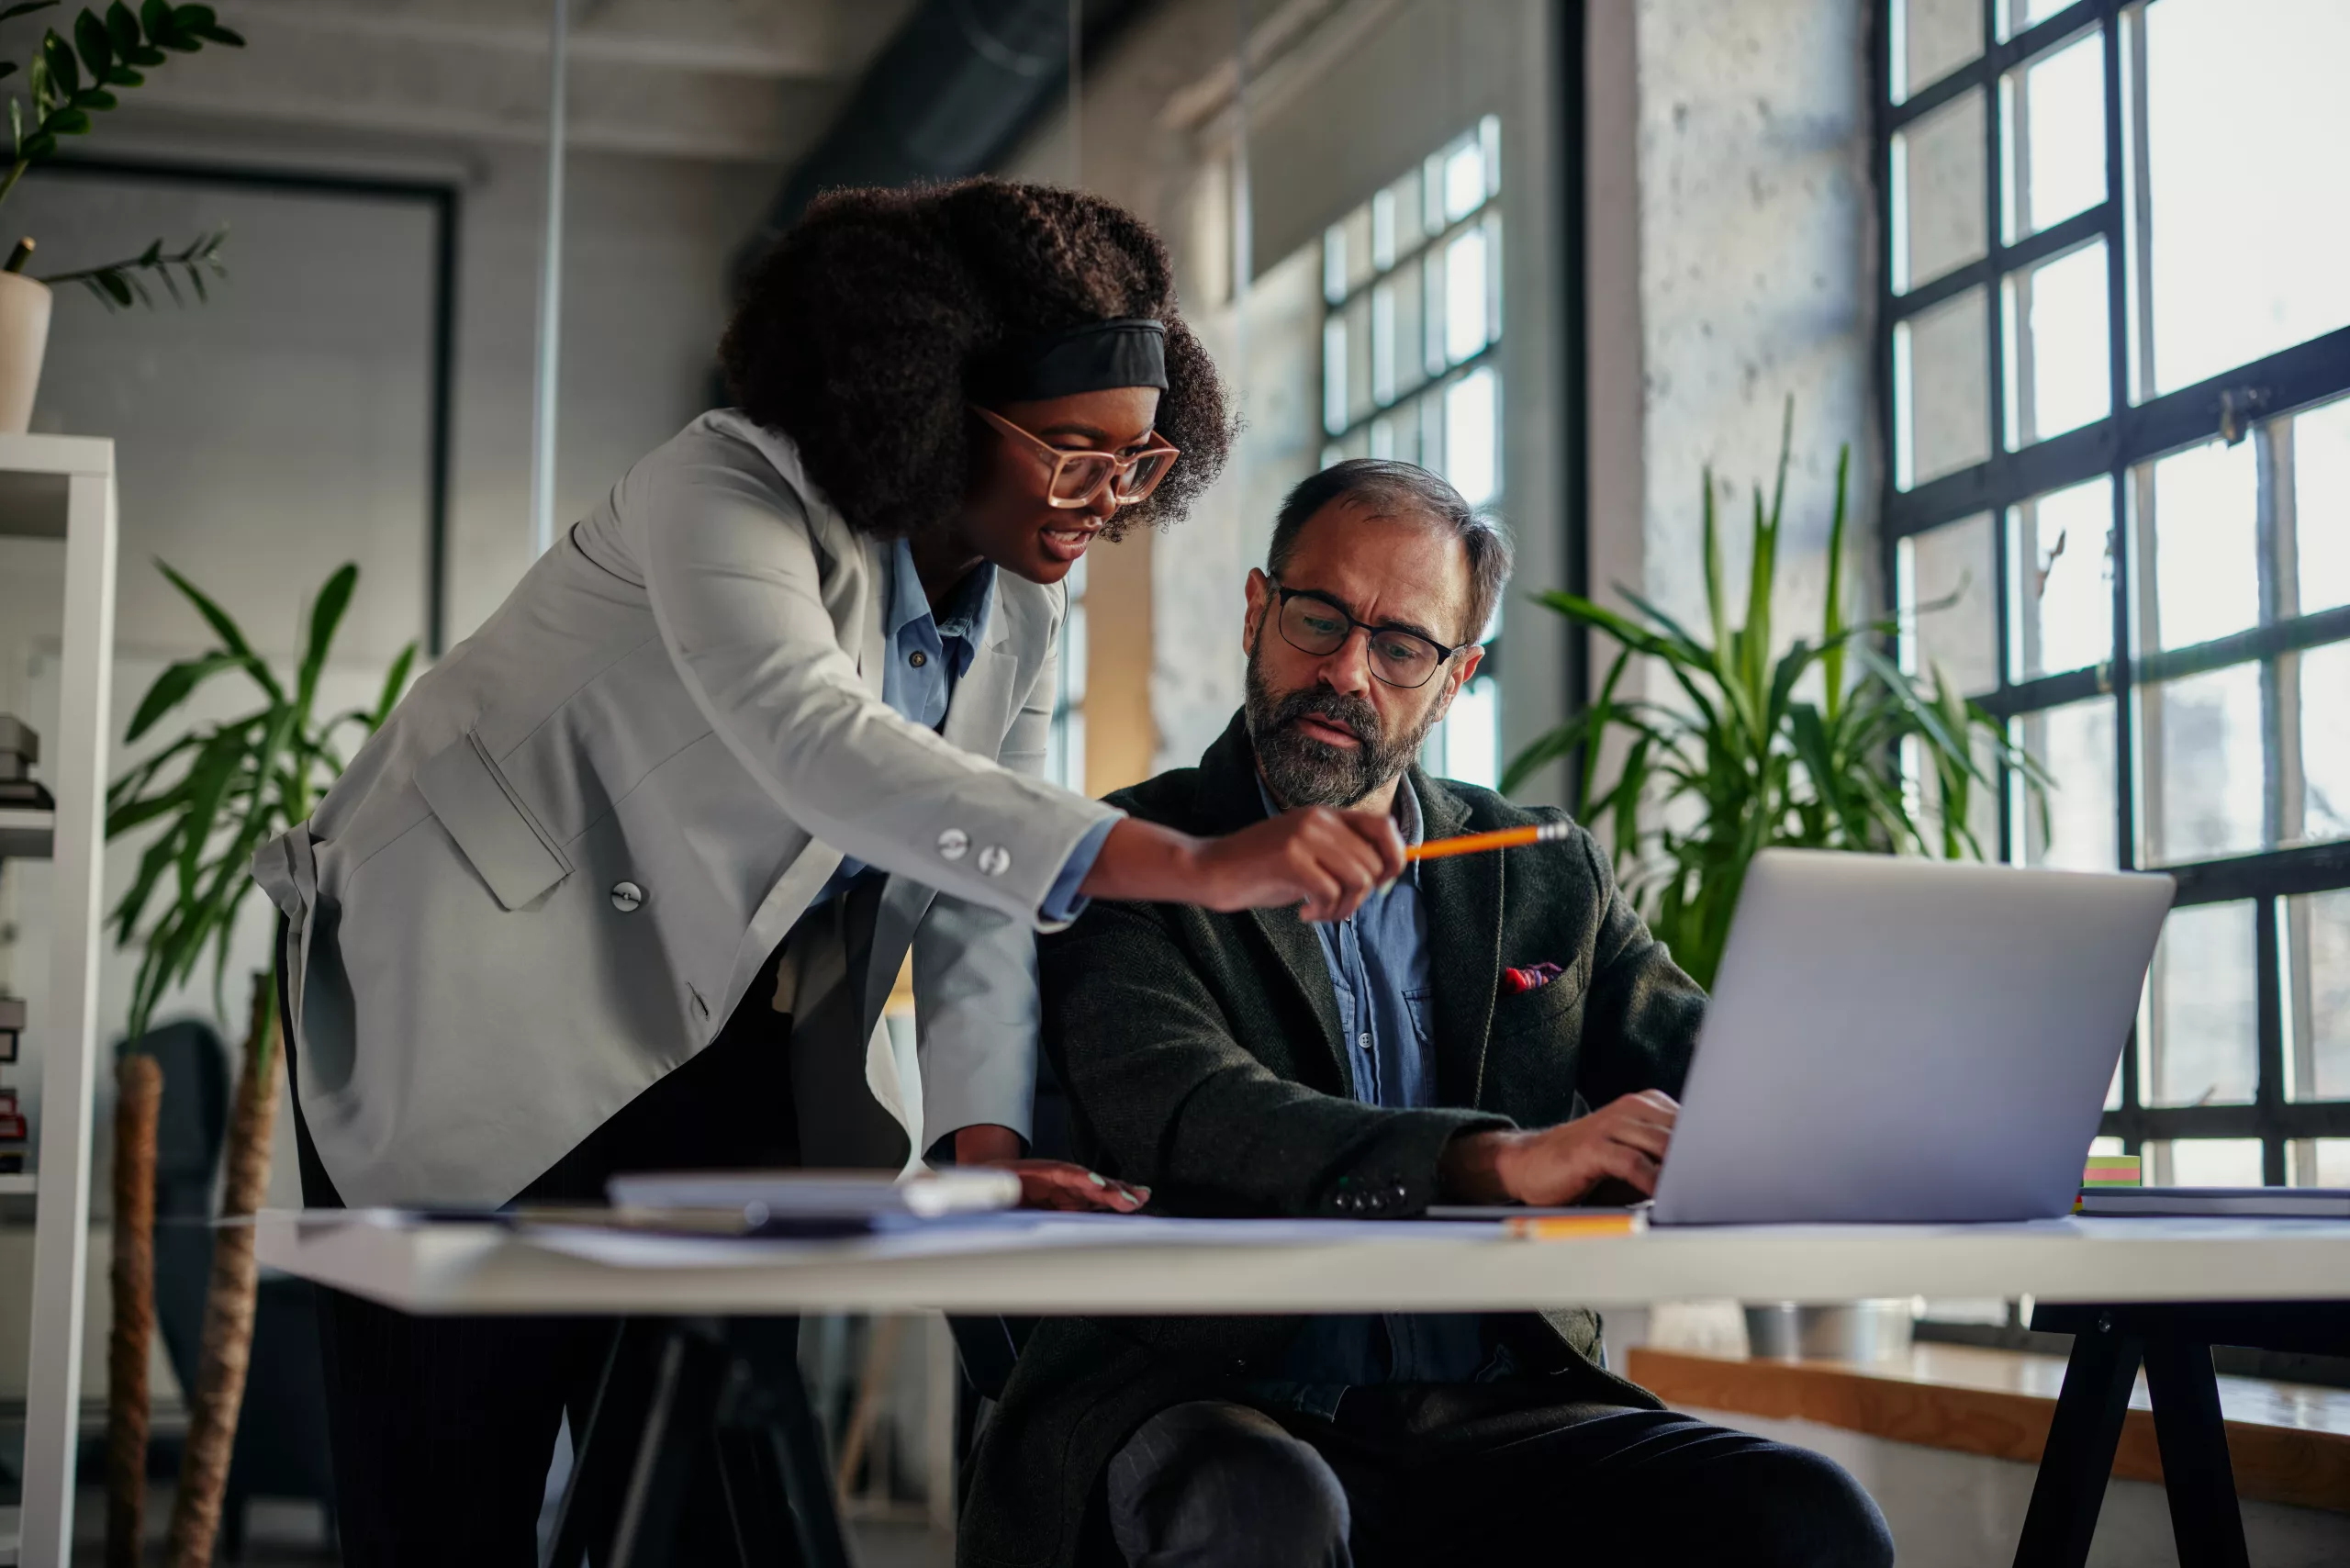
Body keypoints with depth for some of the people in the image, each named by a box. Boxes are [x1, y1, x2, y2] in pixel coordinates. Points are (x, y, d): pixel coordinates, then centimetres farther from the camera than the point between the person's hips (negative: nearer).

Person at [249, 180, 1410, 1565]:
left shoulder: (1026, 606, 0)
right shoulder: (727, 491, -25)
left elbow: (979, 888, -2)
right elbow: (816, 745, -43)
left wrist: (981, 1132, -19)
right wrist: (1189, 866, -52)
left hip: (719, 1049, 7)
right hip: (483, 1008, -6)